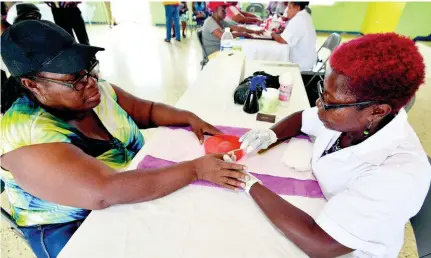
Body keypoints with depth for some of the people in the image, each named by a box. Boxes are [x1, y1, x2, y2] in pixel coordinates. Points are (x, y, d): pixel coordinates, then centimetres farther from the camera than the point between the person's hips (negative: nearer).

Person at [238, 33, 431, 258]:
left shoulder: (398, 176, -36)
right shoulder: (346, 115, -18)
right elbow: (300, 119, 1)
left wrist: (248, 181, -33)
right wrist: (270, 134, -19)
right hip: (315, 205, 5)